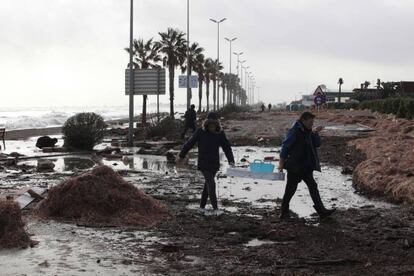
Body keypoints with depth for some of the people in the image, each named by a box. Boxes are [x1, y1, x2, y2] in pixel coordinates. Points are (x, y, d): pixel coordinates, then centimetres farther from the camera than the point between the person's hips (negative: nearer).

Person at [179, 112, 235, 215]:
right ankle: (215, 209, -13)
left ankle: (202, 206, 26)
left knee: (208, 184, 12)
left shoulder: (220, 133, -2)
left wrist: (231, 160, -16)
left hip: (214, 164, 4)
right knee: (211, 184, -14)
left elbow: (227, 147, -3)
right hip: (204, 164, -4)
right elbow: (189, 144, 2)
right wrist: (182, 156, 10)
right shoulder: (200, 132, -9)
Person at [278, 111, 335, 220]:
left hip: (306, 167, 8)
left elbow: (317, 144, 12)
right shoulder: (294, 132, -14)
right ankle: (284, 212, 13)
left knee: (313, 187, 5)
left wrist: (315, 133, -3)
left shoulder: (308, 132, 11)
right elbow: (285, 146, -15)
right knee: (291, 189, 1)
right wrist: (281, 162, -17)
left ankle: (321, 211, 5)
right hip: (295, 167, -8)